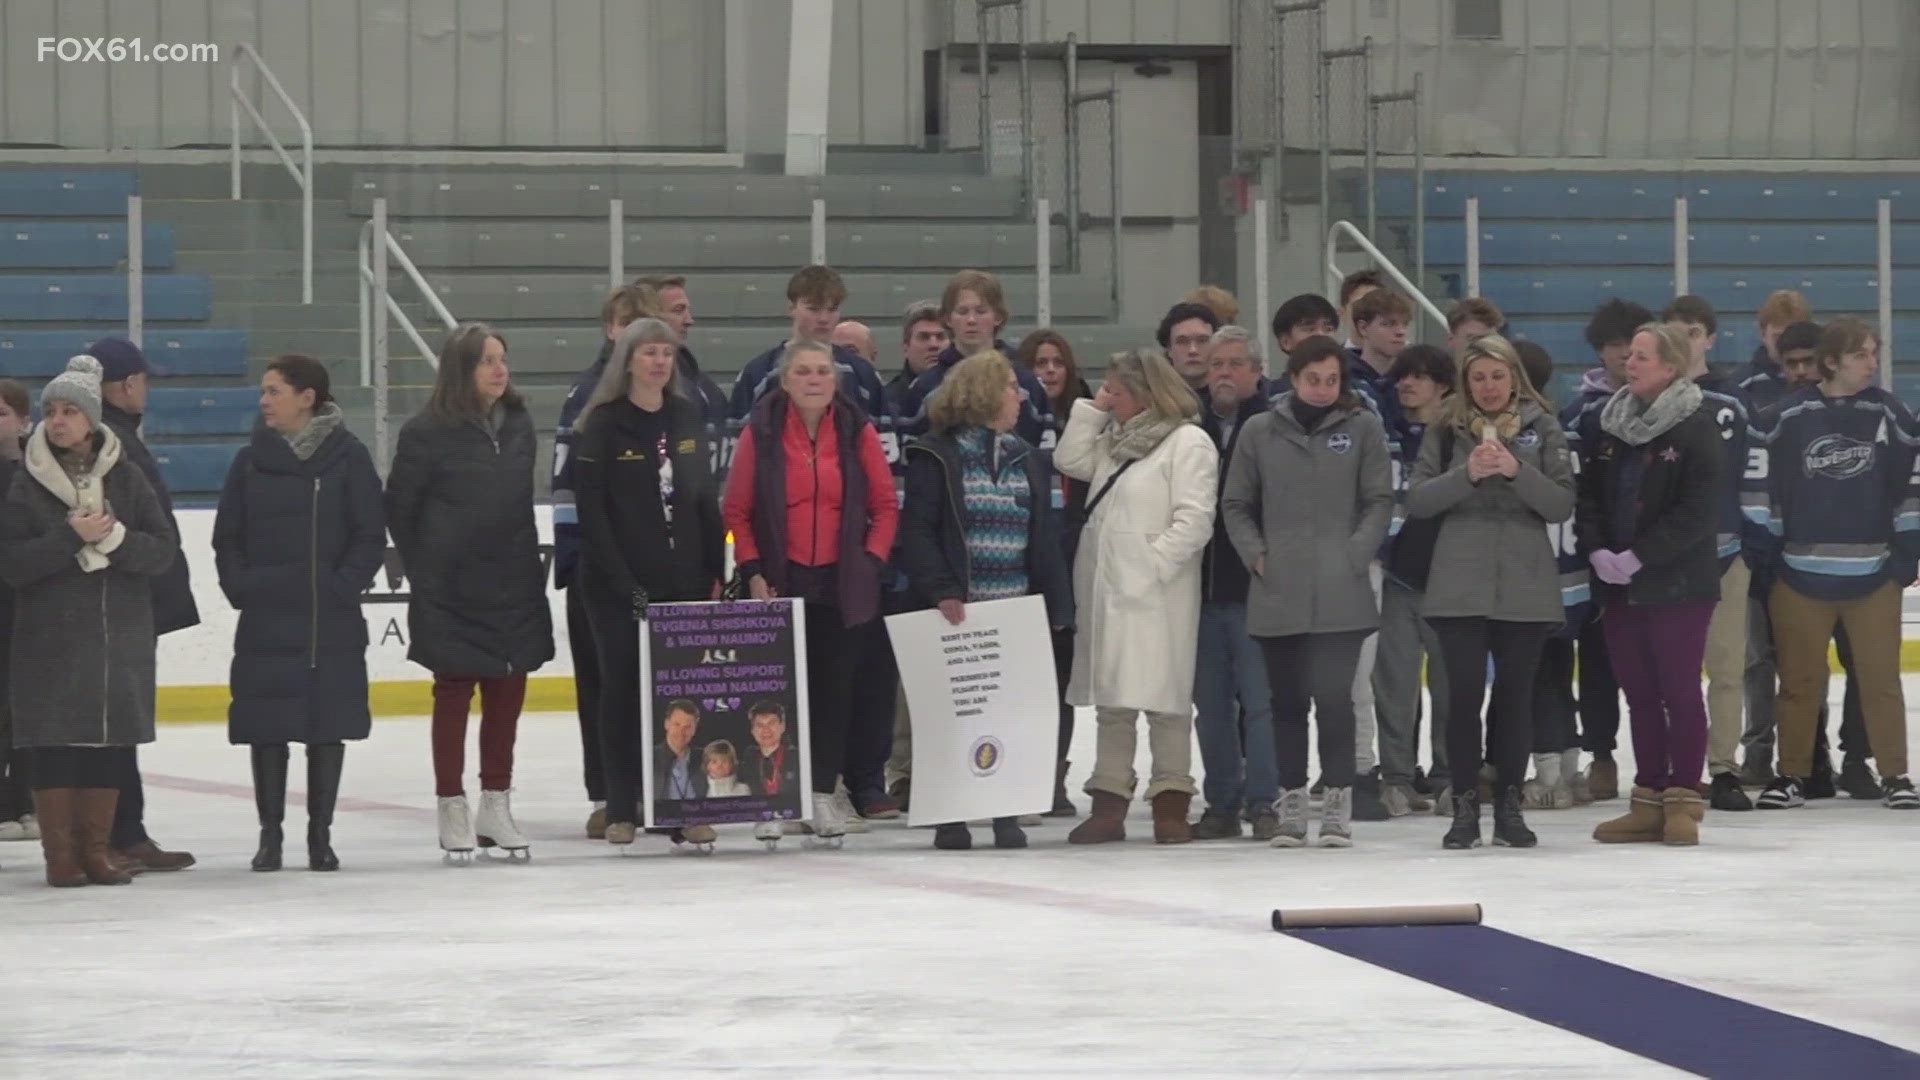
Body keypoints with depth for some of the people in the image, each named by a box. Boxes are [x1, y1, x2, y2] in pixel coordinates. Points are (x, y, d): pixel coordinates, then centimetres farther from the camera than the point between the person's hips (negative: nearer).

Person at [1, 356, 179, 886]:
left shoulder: (126, 477, 4)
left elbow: (164, 548, -1)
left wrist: (115, 538, -18)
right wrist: (70, 538, -18)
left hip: (121, 635, 2)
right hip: (49, 638, -2)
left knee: (111, 743, 3)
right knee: (54, 744, -3)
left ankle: (95, 848, 13)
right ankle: (60, 854, 4)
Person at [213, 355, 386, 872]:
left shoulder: (349, 458, -2)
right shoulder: (252, 461, 4)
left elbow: (370, 536, -2)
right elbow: (227, 537, 8)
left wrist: (342, 586, -13)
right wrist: (242, 588, -5)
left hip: (332, 622, -2)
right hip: (264, 621, 2)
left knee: (328, 727, 4)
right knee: (267, 727, 2)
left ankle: (320, 834, 13)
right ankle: (270, 832, 11)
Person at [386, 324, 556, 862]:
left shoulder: (519, 426, 7)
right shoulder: (428, 433, -10)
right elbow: (400, 508, -4)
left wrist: (527, 564, 11)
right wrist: (425, 572, -2)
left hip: (514, 590, 5)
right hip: (452, 595, -5)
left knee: (507, 694, 7)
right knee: (454, 692, 2)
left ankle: (496, 807, 16)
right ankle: (453, 811, 8)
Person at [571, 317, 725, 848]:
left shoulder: (688, 418, 10)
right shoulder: (603, 425, -4)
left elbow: (707, 500, 12)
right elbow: (592, 511, -9)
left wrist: (715, 573, 4)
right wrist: (623, 582, -15)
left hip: (684, 581, 4)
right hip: (618, 585, -4)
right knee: (623, 689, 1)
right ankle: (620, 810, 7)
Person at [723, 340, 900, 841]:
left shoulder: (857, 431, 0)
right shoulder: (761, 432, -4)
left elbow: (885, 505, 6)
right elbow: (736, 509, 0)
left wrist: (872, 560, -4)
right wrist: (752, 571, -7)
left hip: (841, 583, 2)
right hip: (780, 582, -1)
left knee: (834, 686, 4)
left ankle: (823, 792, 13)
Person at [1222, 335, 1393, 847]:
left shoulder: (1363, 428, 1)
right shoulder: (1261, 431, 4)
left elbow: (1379, 500, 2)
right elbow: (1236, 504, 10)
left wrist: (1356, 554, -8)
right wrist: (1255, 554, -2)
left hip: (1341, 594, -2)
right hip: (1278, 593, 2)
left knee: (1334, 695, -4)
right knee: (1287, 700, 8)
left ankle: (1338, 804, 4)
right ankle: (1291, 802, 16)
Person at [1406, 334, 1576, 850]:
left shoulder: (1542, 429, 5)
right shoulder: (1447, 430, 6)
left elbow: (1563, 504, -1)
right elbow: (1416, 499, -1)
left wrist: (1517, 472, -16)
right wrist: (1467, 474, -15)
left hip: (1525, 587, 1)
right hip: (1459, 585, 0)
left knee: (1515, 694, 5)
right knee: (1465, 693, -4)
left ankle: (1509, 806, 13)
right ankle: (1464, 807, 3)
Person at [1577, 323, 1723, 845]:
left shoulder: (1697, 426, -9)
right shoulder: (1611, 422, 10)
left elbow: (1697, 509, -16)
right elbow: (1589, 493, 11)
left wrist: (1640, 556, -18)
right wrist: (1597, 549, -6)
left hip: (1679, 584, -6)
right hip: (1618, 585, 6)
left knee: (1680, 690, -2)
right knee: (1639, 693, 9)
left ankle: (1682, 801, 3)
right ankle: (1649, 801, 14)